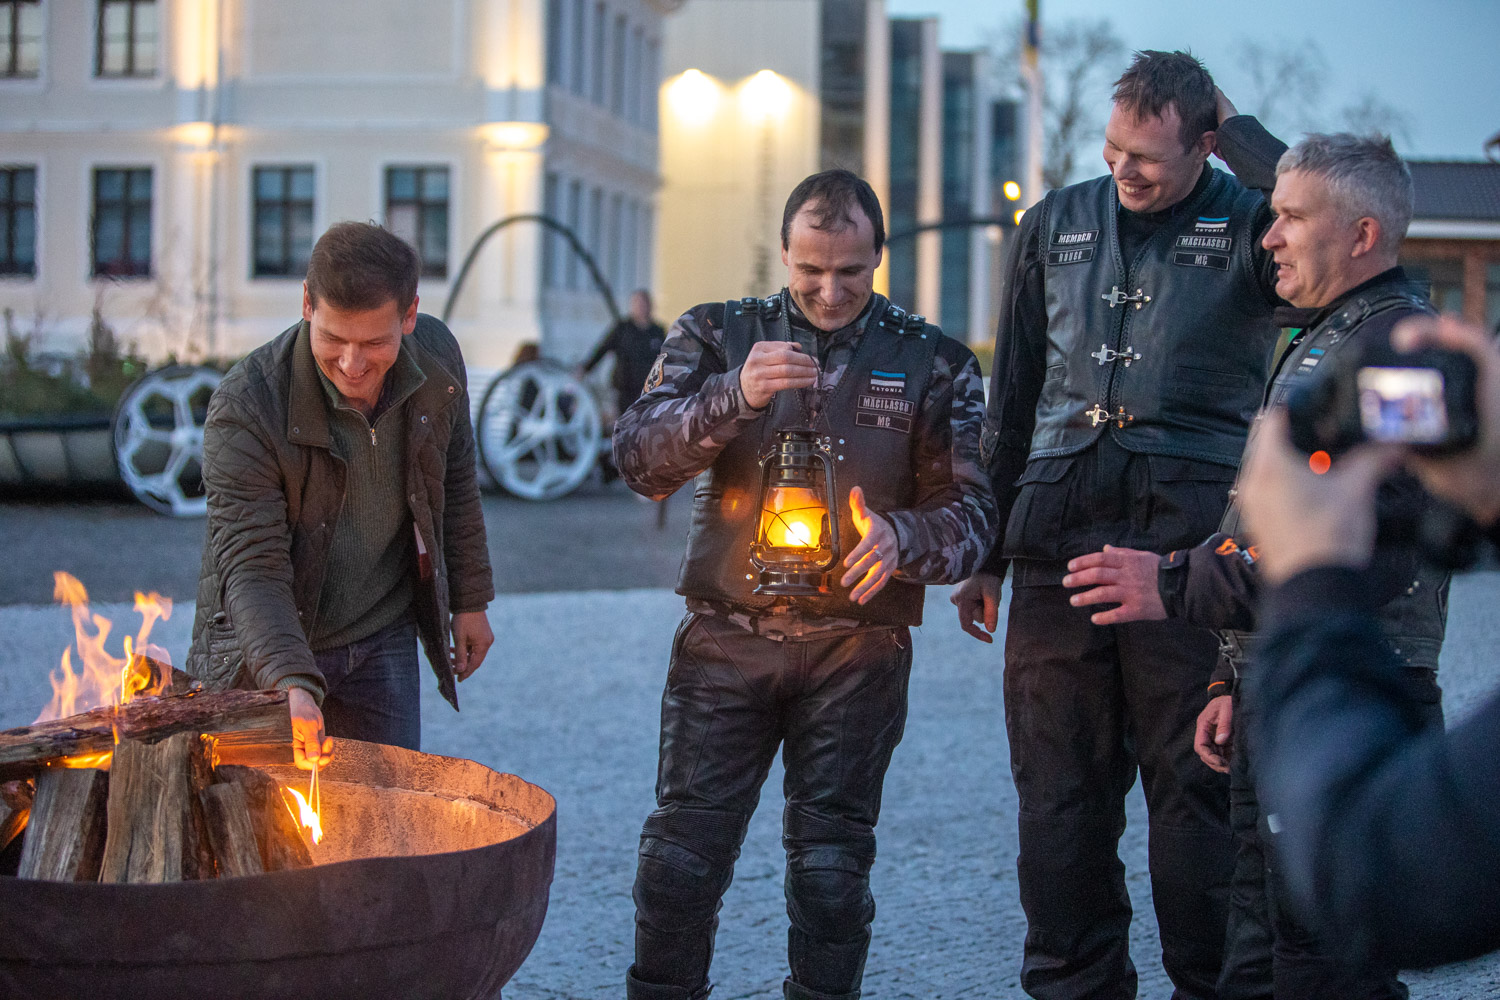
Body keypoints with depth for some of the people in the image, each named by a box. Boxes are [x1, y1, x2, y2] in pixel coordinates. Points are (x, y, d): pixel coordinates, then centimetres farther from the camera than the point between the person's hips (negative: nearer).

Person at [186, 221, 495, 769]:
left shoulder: (437, 360, -11)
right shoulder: (245, 406, -25)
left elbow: (455, 482, 8)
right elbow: (251, 565, -28)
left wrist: (470, 600, 14)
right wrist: (293, 685, -41)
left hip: (382, 648, 3)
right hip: (263, 652, -3)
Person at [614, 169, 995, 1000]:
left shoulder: (933, 364, 6)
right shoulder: (717, 335, 7)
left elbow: (971, 510, 1)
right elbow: (638, 457, -5)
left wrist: (901, 536, -21)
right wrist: (733, 395, -21)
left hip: (857, 655, 0)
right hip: (724, 641, 0)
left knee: (831, 868, 5)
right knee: (681, 855, -2)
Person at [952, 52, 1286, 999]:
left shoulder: (1248, 226, 3)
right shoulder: (1056, 224, 14)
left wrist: (1239, 129, -9)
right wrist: (983, 553, 16)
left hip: (1190, 544, -3)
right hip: (1056, 541, 4)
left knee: (1195, 787, 1)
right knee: (1060, 790, 7)